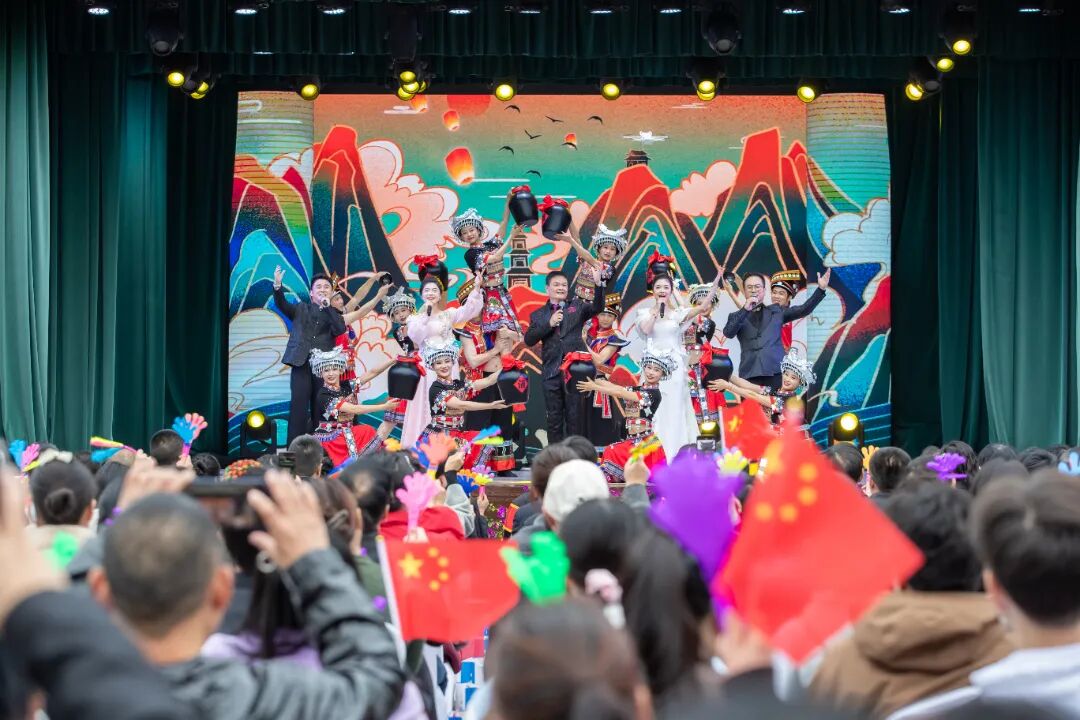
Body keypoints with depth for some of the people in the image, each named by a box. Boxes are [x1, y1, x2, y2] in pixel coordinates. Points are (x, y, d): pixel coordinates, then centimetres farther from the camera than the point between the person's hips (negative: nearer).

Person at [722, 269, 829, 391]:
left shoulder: (776, 311, 19)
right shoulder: (737, 316, 17)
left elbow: (804, 310, 10)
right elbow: (728, 333, -2)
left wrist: (821, 289, -1)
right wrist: (745, 309, -8)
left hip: (776, 371, 1)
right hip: (750, 374, -1)